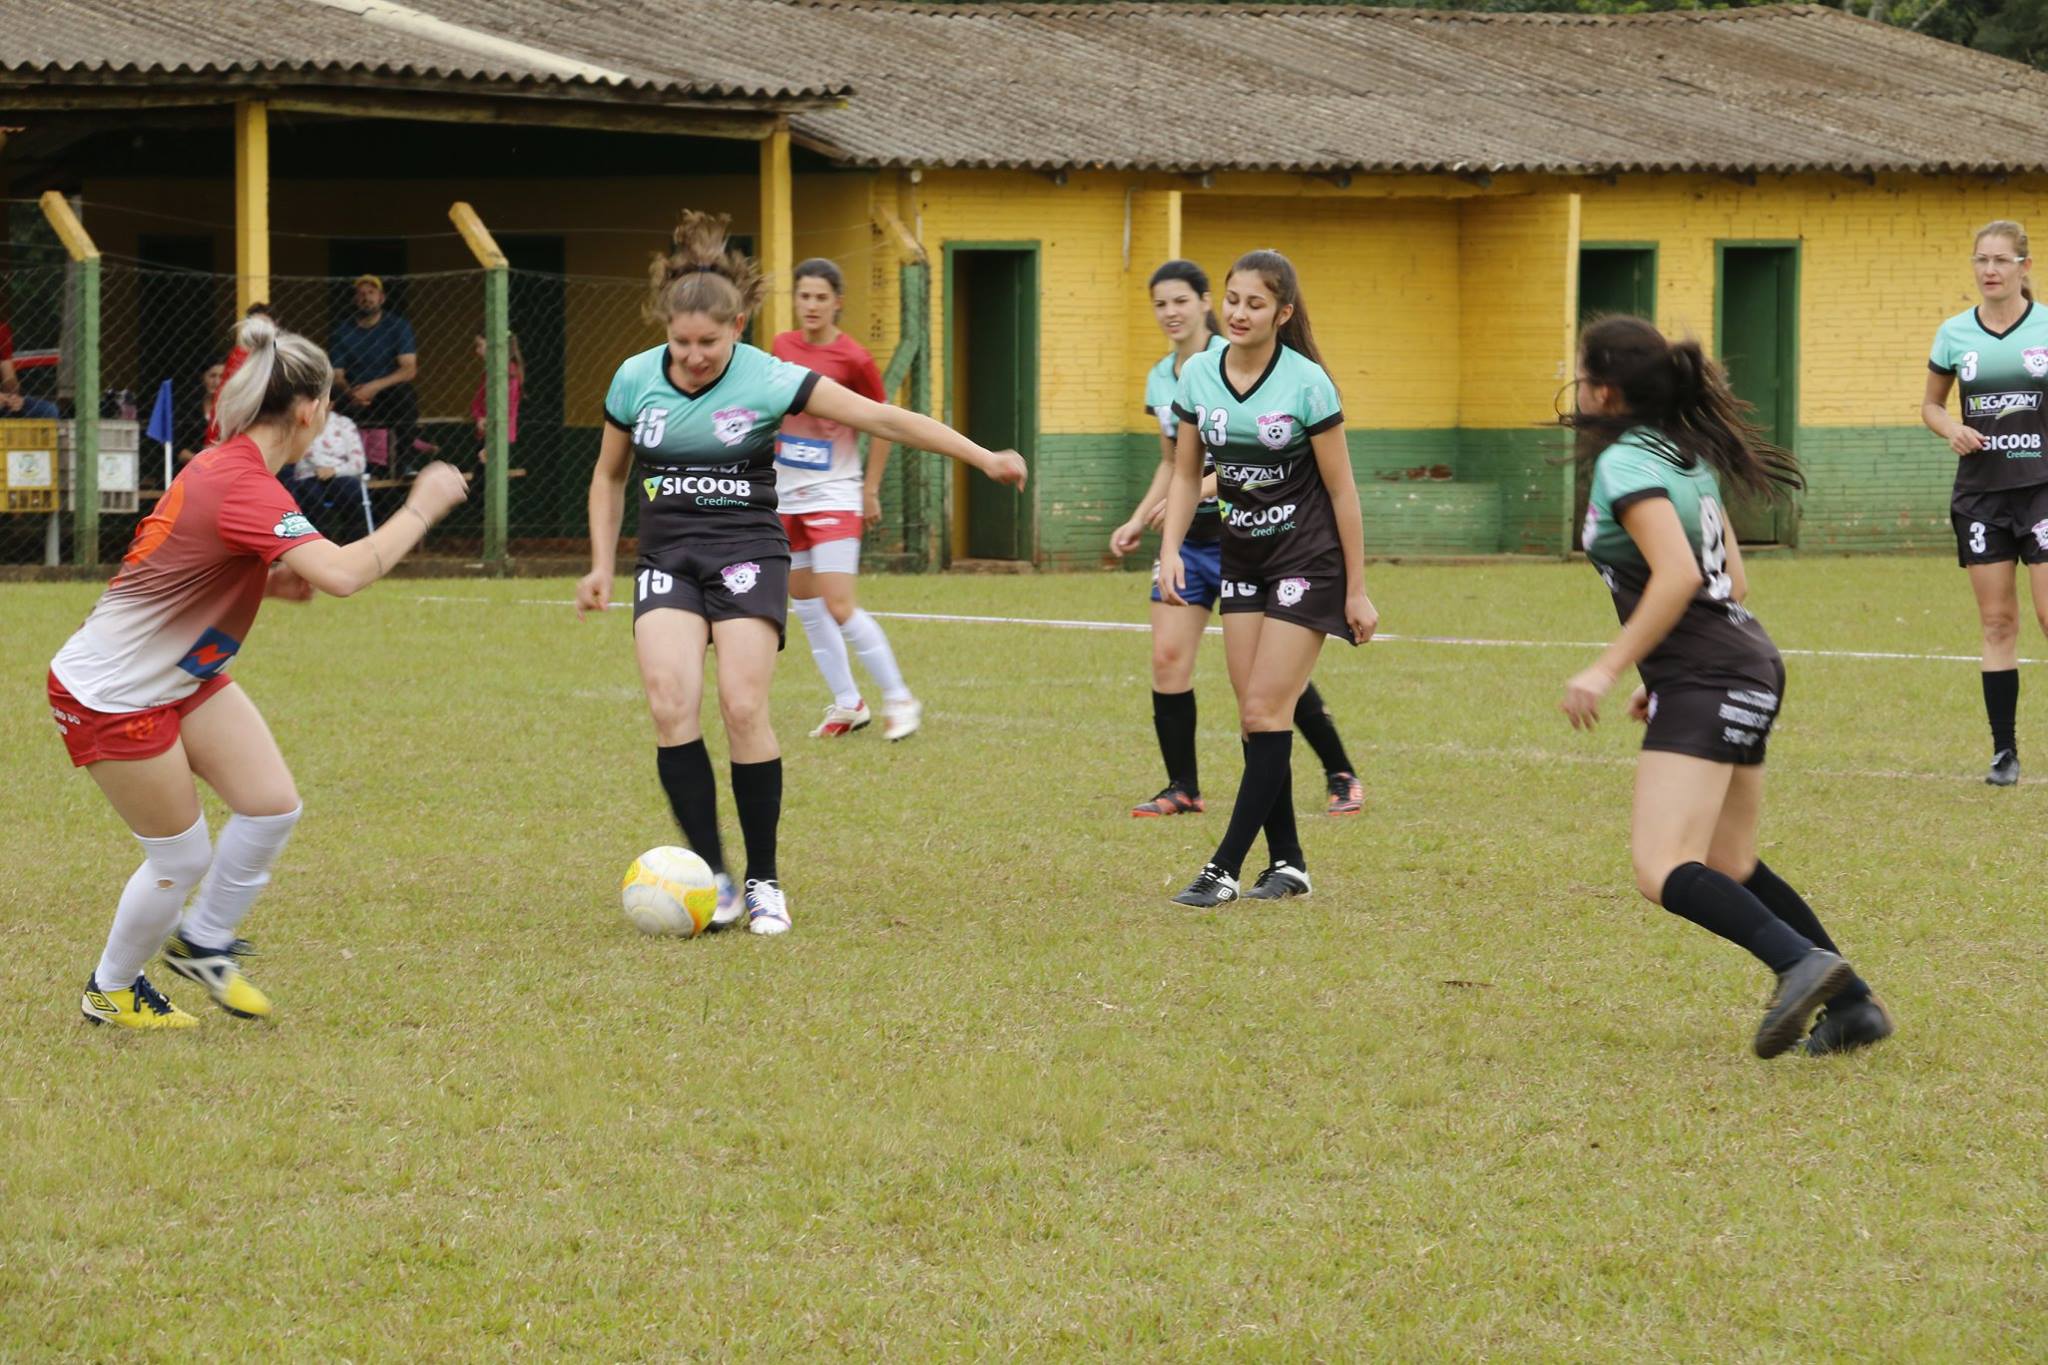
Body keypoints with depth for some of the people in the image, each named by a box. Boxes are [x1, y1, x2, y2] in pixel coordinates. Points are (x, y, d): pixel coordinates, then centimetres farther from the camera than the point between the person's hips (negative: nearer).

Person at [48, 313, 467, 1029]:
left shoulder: (226, 464, 1)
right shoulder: (246, 488, -30)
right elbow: (343, 573, -42)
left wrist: (279, 580, -2)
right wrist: (420, 511, -30)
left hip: (184, 674, 9)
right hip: (115, 695, -9)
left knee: (273, 805, 2)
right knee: (182, 858, 3)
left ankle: (201, 941, 24)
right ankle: (111, 991, 26)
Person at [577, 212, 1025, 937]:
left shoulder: (768, 380, -9)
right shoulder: (635, 380, 0)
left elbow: (883, 419, -10)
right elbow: (609, 475, 17)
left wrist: (983, 457, -13)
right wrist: (601, 565, 12)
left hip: (747, 549, -2)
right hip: (667, 556, 2)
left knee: (743, 706, -16)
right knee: (670, 703, -19)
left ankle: (764, 881, -2)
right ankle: (713, 880, -12)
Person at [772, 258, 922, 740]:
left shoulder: (854, 358, -12)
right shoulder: (781, 347, 4)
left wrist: (870, 492, -3)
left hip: (833, 495, -6)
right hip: (785, 495, 6)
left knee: (839, 607, -14)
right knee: (805, 607, 9)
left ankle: (899, 699, -2)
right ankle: (848, 705, 20)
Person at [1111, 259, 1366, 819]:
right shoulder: (1160, 379, 10)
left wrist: (1198, 491, -25)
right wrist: (1138, 521, 12)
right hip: (1187, 538, 6)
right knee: (1168, 659, -4)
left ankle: (1342, 777, 11)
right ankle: (1182, 788, 5)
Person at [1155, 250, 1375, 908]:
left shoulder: (1307, 383, -16)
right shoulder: (1198, 375, -3)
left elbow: (1340, 489, -9)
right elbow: (1186, 473, 7)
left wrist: (1356, 590, -8)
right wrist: (1170, 550, -8)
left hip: (1307, 558, -5)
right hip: (1242, 558, 5)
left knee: (1265, 712, -10)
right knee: (1255, 717, 4)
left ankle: (1226, 867, -9)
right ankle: (1287, 862, 12)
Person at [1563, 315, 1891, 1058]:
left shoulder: (1626, 463, -12)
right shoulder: (1688, 456, 16)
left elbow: (1677, 574, -24)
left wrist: (1608, 668, -21)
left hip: (1707, 685, -10)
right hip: (1747, 668, 10)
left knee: (1663, 871, -18)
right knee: (1729, 868, 17)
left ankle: (1803, 962, -32)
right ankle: (1852, 1002, 15)